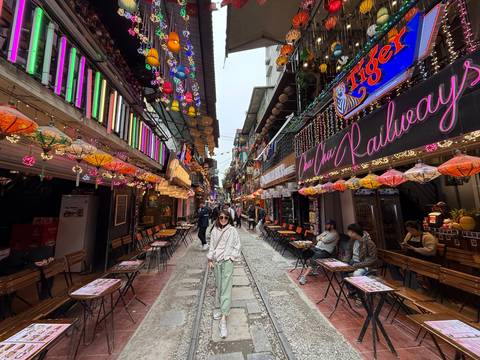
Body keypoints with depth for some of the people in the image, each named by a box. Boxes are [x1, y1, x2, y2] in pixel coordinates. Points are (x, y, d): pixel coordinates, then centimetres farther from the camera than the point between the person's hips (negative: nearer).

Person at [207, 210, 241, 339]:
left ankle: (223, 318, 0)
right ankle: (222, 307, 35)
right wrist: (210, 260, 6)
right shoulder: (215, 231, 2)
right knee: (219, 285, 16)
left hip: (227, 261, -4)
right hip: (216, 261, 4)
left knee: (226, 287, -4)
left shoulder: (232, 231, -6)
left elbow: (237, 246, -1)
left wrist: (232, 257, -7)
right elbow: (212, 246, 8)